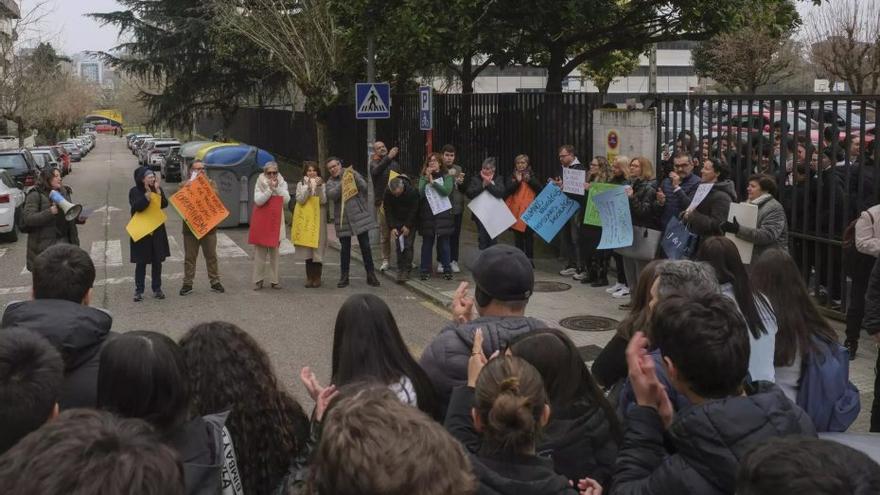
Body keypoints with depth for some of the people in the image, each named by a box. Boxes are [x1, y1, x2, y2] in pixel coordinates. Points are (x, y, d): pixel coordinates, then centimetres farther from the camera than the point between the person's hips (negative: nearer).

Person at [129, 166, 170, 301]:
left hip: (157, 231, 4)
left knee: (157, 261, 7)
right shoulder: (134, 191, -6)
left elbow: (164, 204, -9)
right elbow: (138, 207, -22)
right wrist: (148, 192, -23)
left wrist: (157, 190, -16)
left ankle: (157, 288, 17)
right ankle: (139, 290, 6)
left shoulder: (158, 189, 6)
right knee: (141, 262, 0)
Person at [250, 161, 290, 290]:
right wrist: (270, 189, -17)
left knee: (274, 251, 4)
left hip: (276, 221, 2)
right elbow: (258, 200, -11)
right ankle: (258, 280, 5)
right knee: (260, 251, -1)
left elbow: (286, 200, -4)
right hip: (261, 221, -2)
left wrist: (277, 187, -12)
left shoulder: (282, 183, 8)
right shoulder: (260, 183, 1)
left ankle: (275, 280, 9)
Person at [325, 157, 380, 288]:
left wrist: (354, 175, -20)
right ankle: (344, 277, 13)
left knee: (365, 246, 0)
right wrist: (343, 182, -20)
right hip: (343, 220, 1)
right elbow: (331, 195, -13)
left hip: (359, 216, -1)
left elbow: (363, 186, -7)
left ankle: (371, 275, 8)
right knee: (345, 248, 4)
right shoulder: (330, 182, 7)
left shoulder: (353, 174, 7)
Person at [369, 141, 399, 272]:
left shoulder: (394, 163, 16)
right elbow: (376, 171, -23)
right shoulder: (374, 163, 2)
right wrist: (388, 157, -31)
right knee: (384, 231, 0)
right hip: (382, 201, -3)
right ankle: (385, 260, 7)